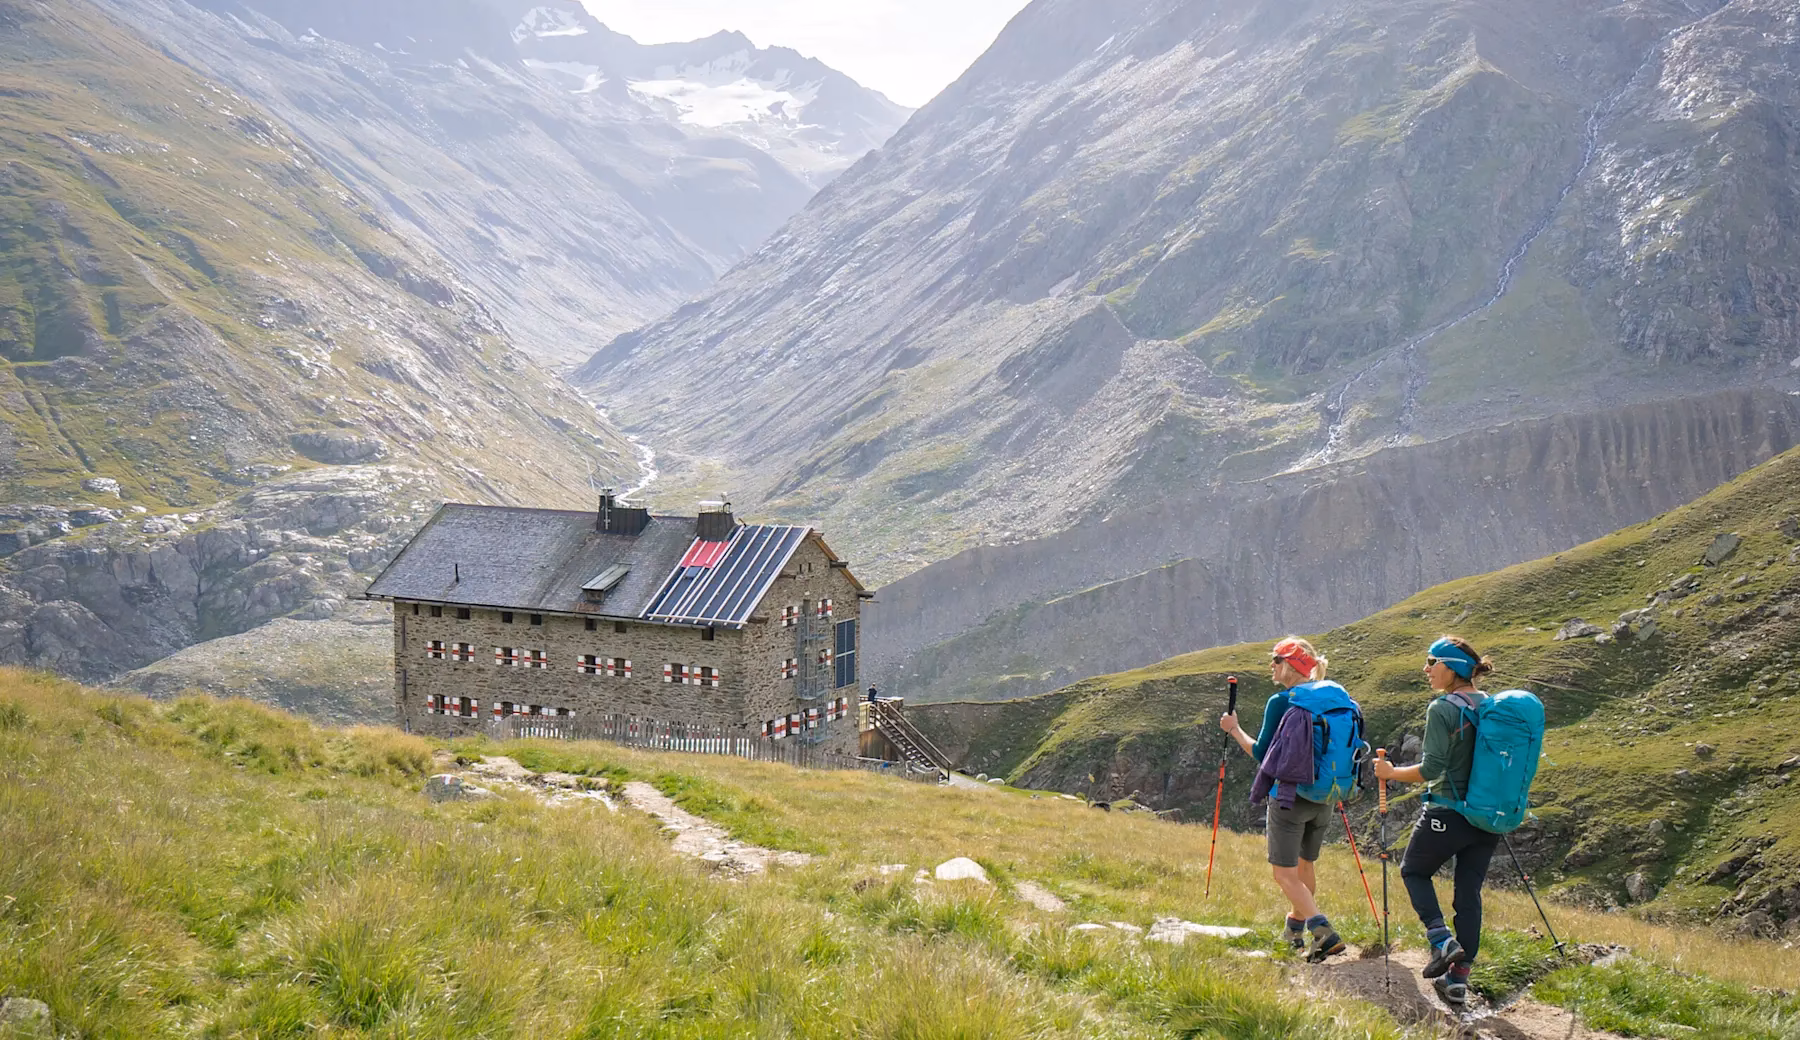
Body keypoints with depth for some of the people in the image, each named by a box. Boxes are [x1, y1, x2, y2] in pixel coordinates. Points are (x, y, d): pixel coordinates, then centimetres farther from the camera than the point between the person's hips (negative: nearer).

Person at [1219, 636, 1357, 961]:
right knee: (1306, 865, 24)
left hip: (1289, 797, -7)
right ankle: (1295, 927, 40)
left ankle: (1324, 932, -17)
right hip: (1323, 800, 7)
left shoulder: (1281, 703, -12)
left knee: (1285, 874, -1)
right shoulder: (1335, 697, 5)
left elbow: (1262, 755, -8)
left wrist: (1234, 729, 3)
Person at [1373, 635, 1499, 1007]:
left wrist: (1391, 773, -6)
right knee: (1469, 893, 12)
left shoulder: (1442, 709, -15)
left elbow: (1431, 769, -20)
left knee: (1413, 870, 18)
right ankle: (1459, 979, 14)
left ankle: (1442, 940, 1)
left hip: (1448, 814, -6)